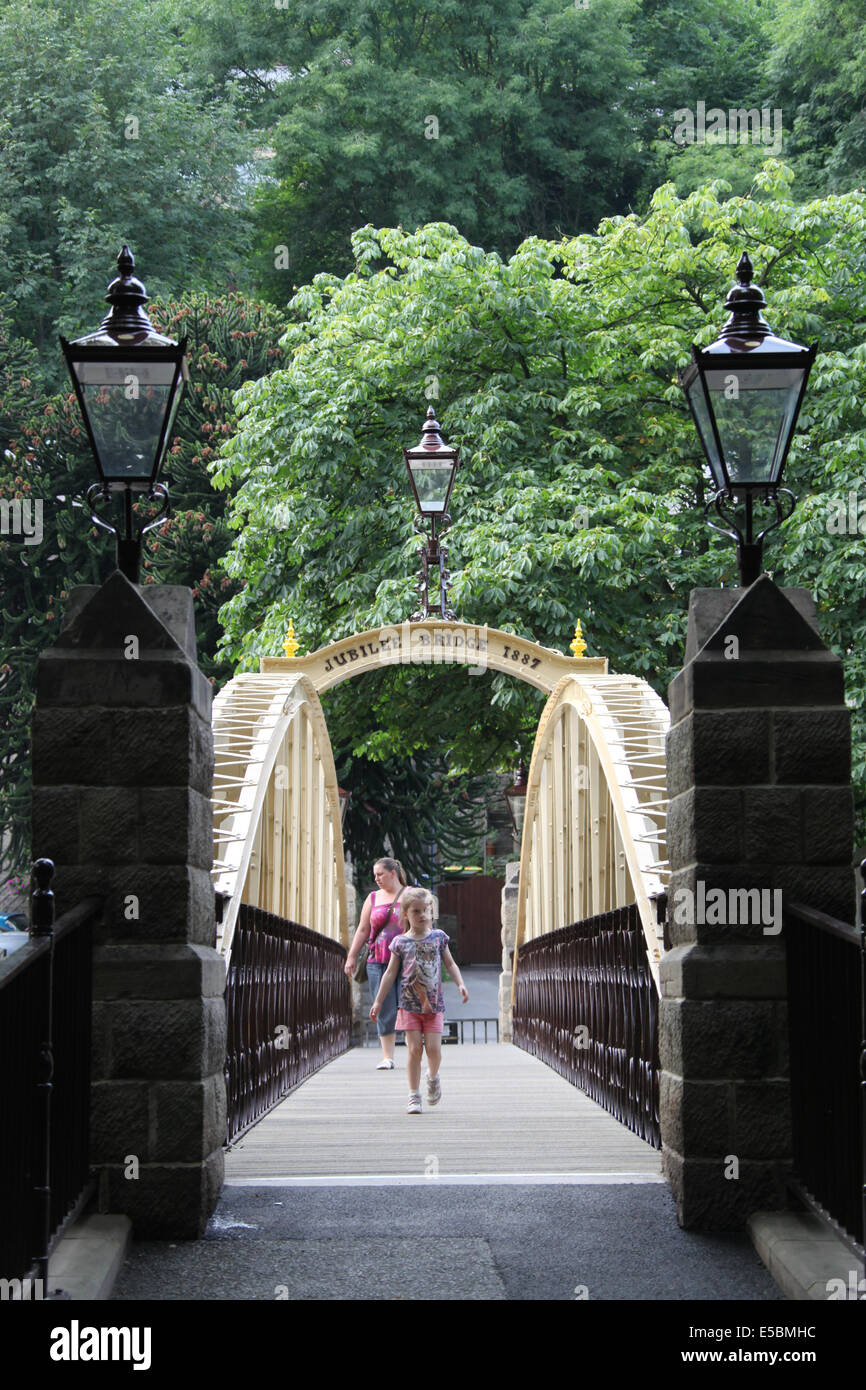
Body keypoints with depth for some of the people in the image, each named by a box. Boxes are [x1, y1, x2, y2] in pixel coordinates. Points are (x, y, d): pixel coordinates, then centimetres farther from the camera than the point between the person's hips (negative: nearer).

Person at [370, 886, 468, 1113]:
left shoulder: (438, 937, 3)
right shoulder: (401, 942, 0)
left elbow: (450, 964, 12)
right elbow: (390, 973, 6)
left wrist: (460, 984, -3)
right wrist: (378, 1001, 4)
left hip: (434, 1004, 1)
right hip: (409, 1005, -1)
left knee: (433, 1048, -6)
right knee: (414, 1049, -5)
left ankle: (433, 1077, 26)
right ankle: (414, 1095, 5)